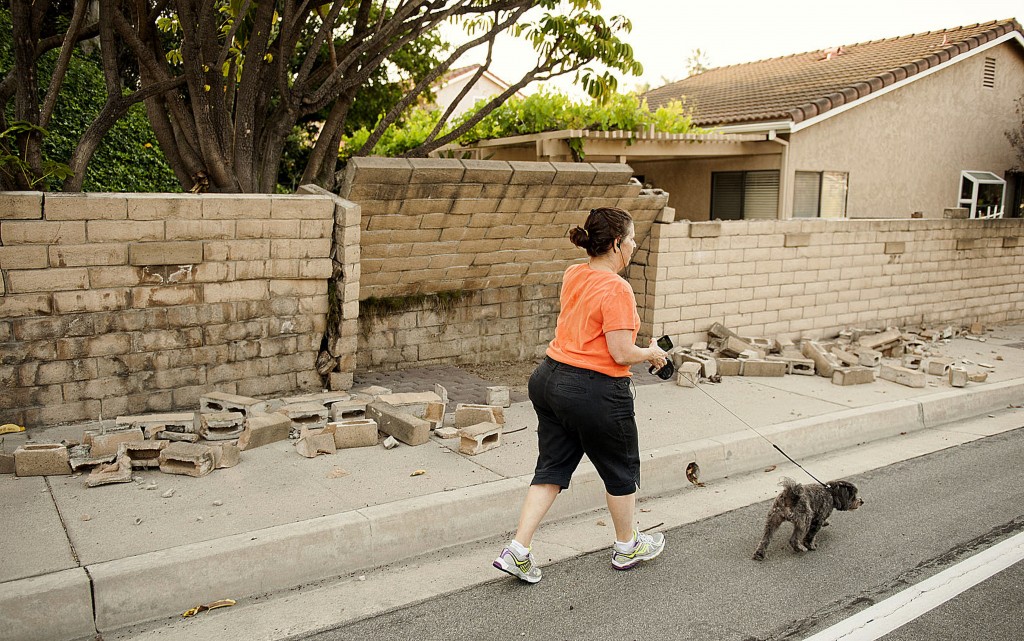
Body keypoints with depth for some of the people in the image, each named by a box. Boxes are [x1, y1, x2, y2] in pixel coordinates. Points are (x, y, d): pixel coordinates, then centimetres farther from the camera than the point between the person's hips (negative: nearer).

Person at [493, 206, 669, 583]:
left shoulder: (573, 276, 6)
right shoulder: (616, 289, -19)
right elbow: (622, 353, -20)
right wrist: (651, 354, -1)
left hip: (549, 378, 8)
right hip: (594, 391, -7)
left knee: (552, 468, 15)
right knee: (621, 469, 16)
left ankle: (517, 550, 11)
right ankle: (626, 546, 36)